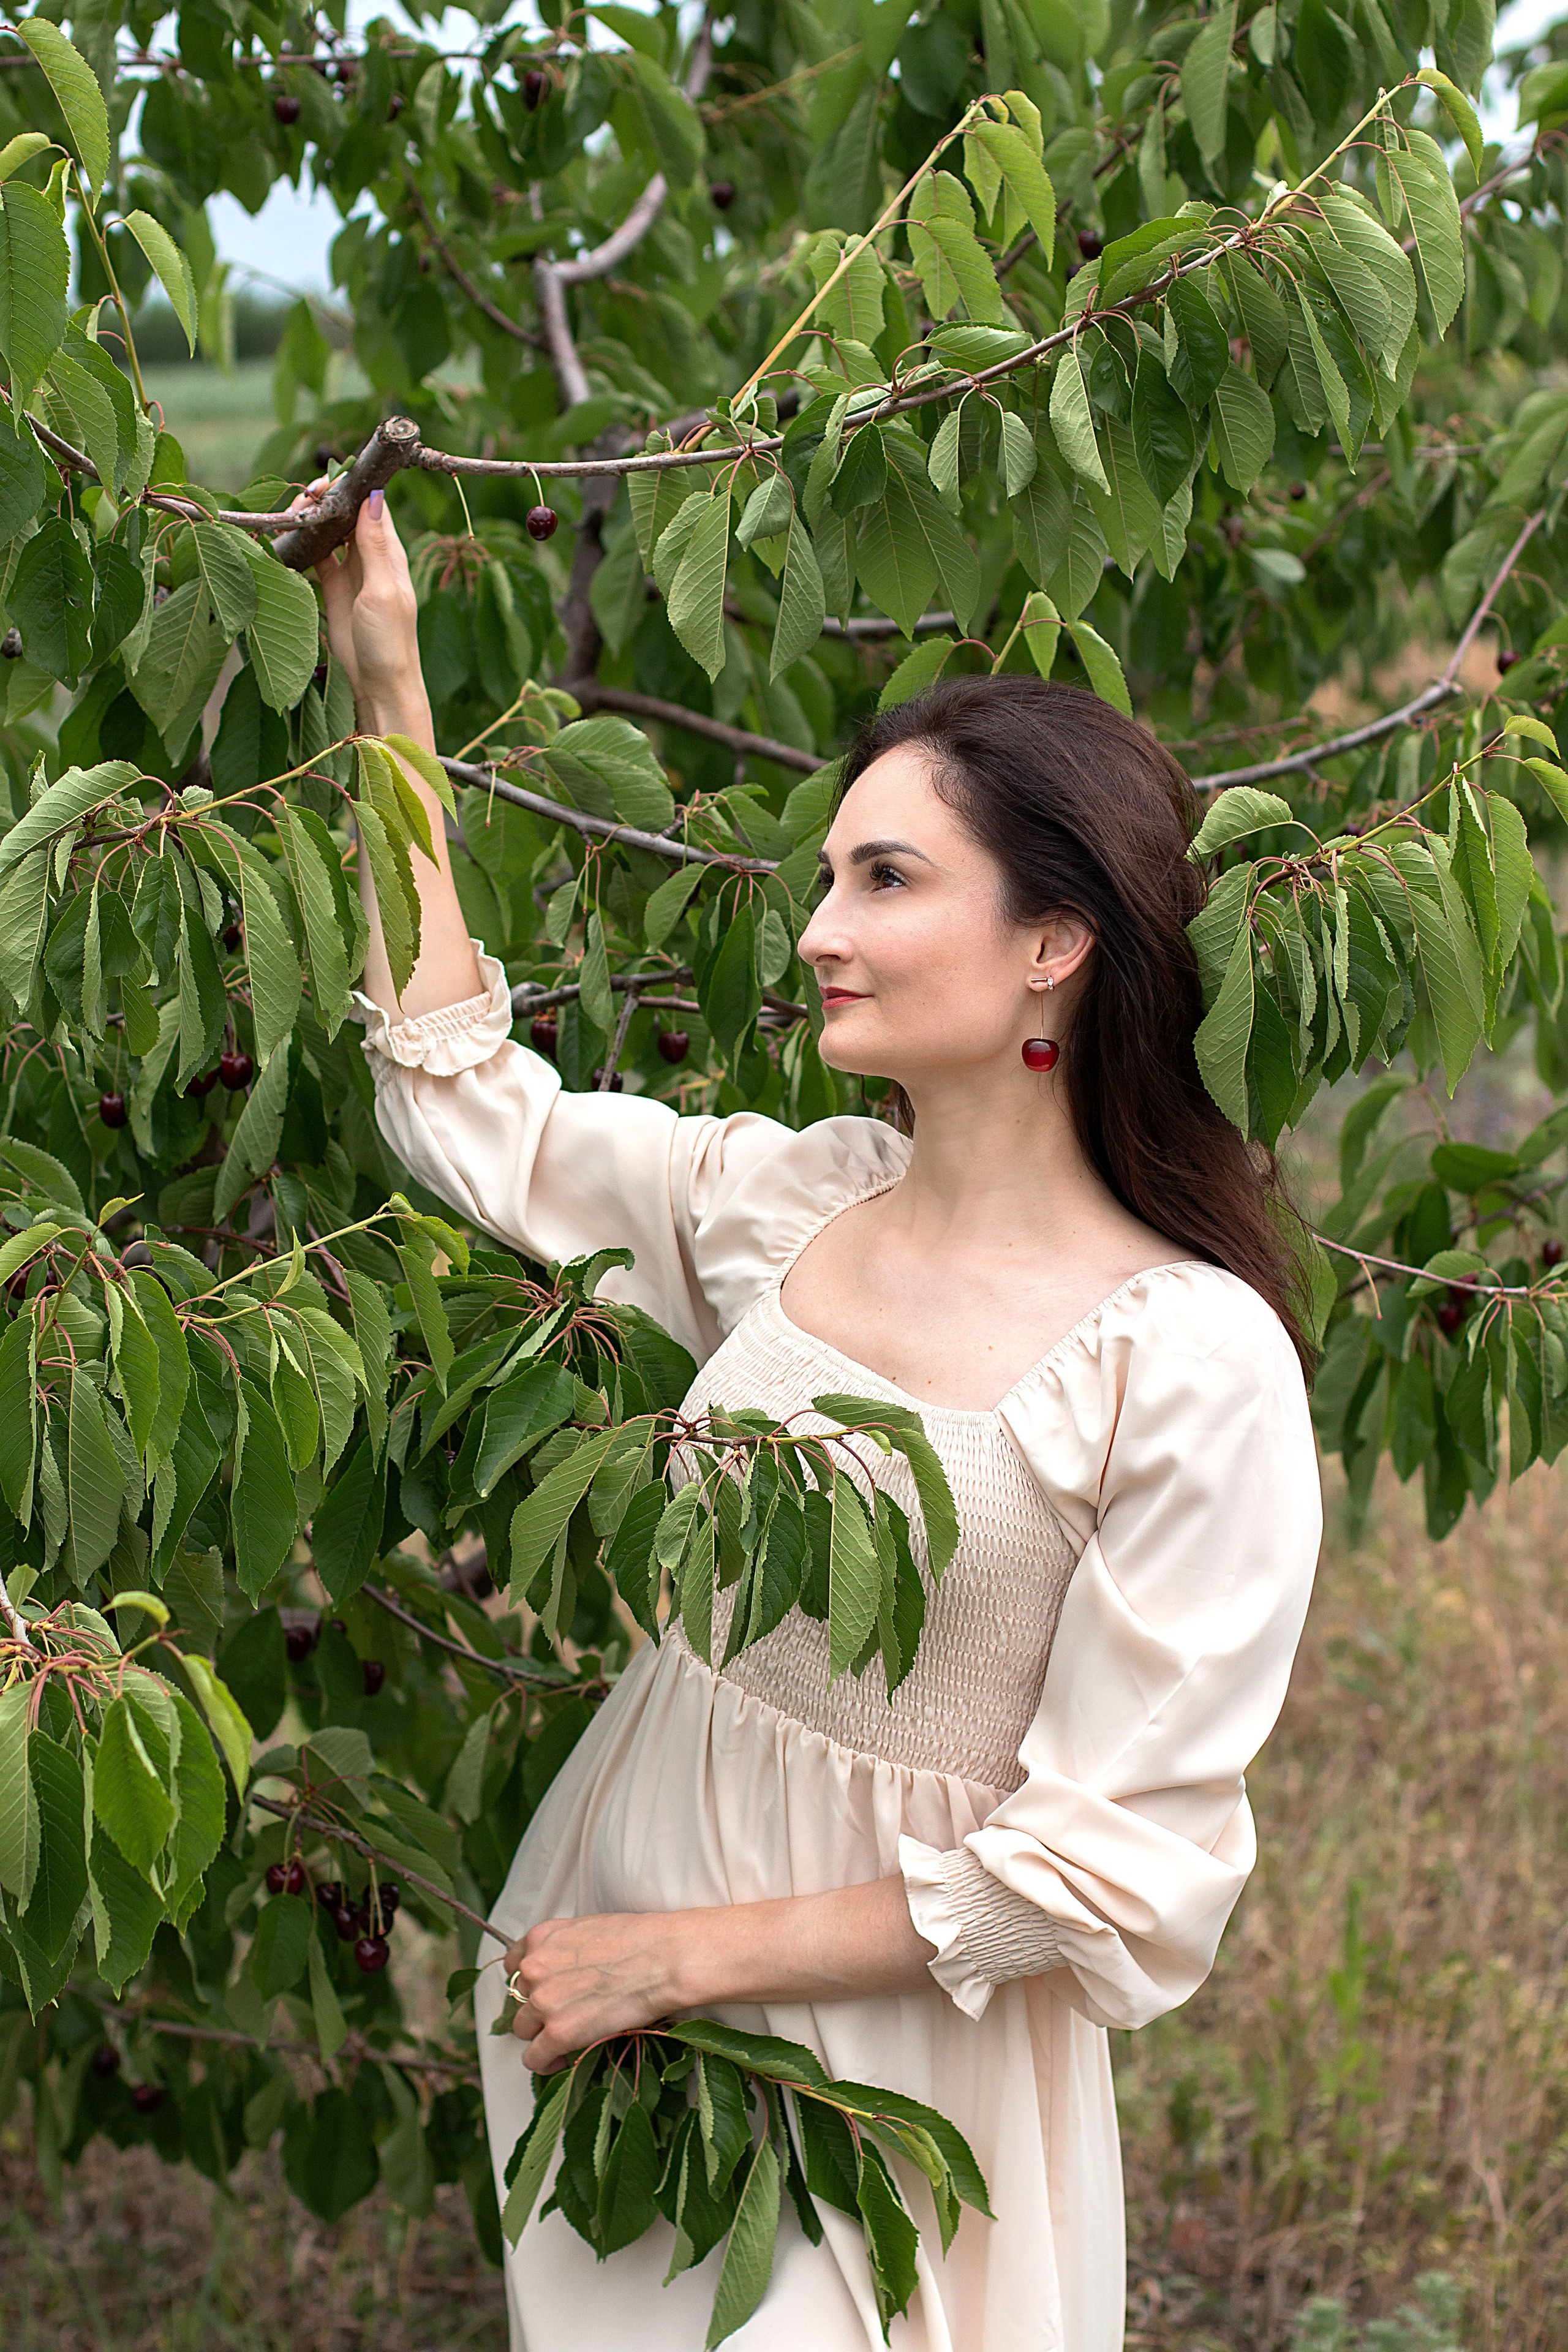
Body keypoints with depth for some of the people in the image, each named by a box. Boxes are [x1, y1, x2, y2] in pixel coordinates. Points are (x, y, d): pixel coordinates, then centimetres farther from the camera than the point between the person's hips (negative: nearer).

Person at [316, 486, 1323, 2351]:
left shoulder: (1195, 1364, -21)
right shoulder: (791, 1203, -3)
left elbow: (1115, 1868, -19)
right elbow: (463, 1098, 10)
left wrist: (693, 1950, -15)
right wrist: (389, 692, 7)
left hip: (888, 2037, -6)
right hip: (618, 1868, 6)